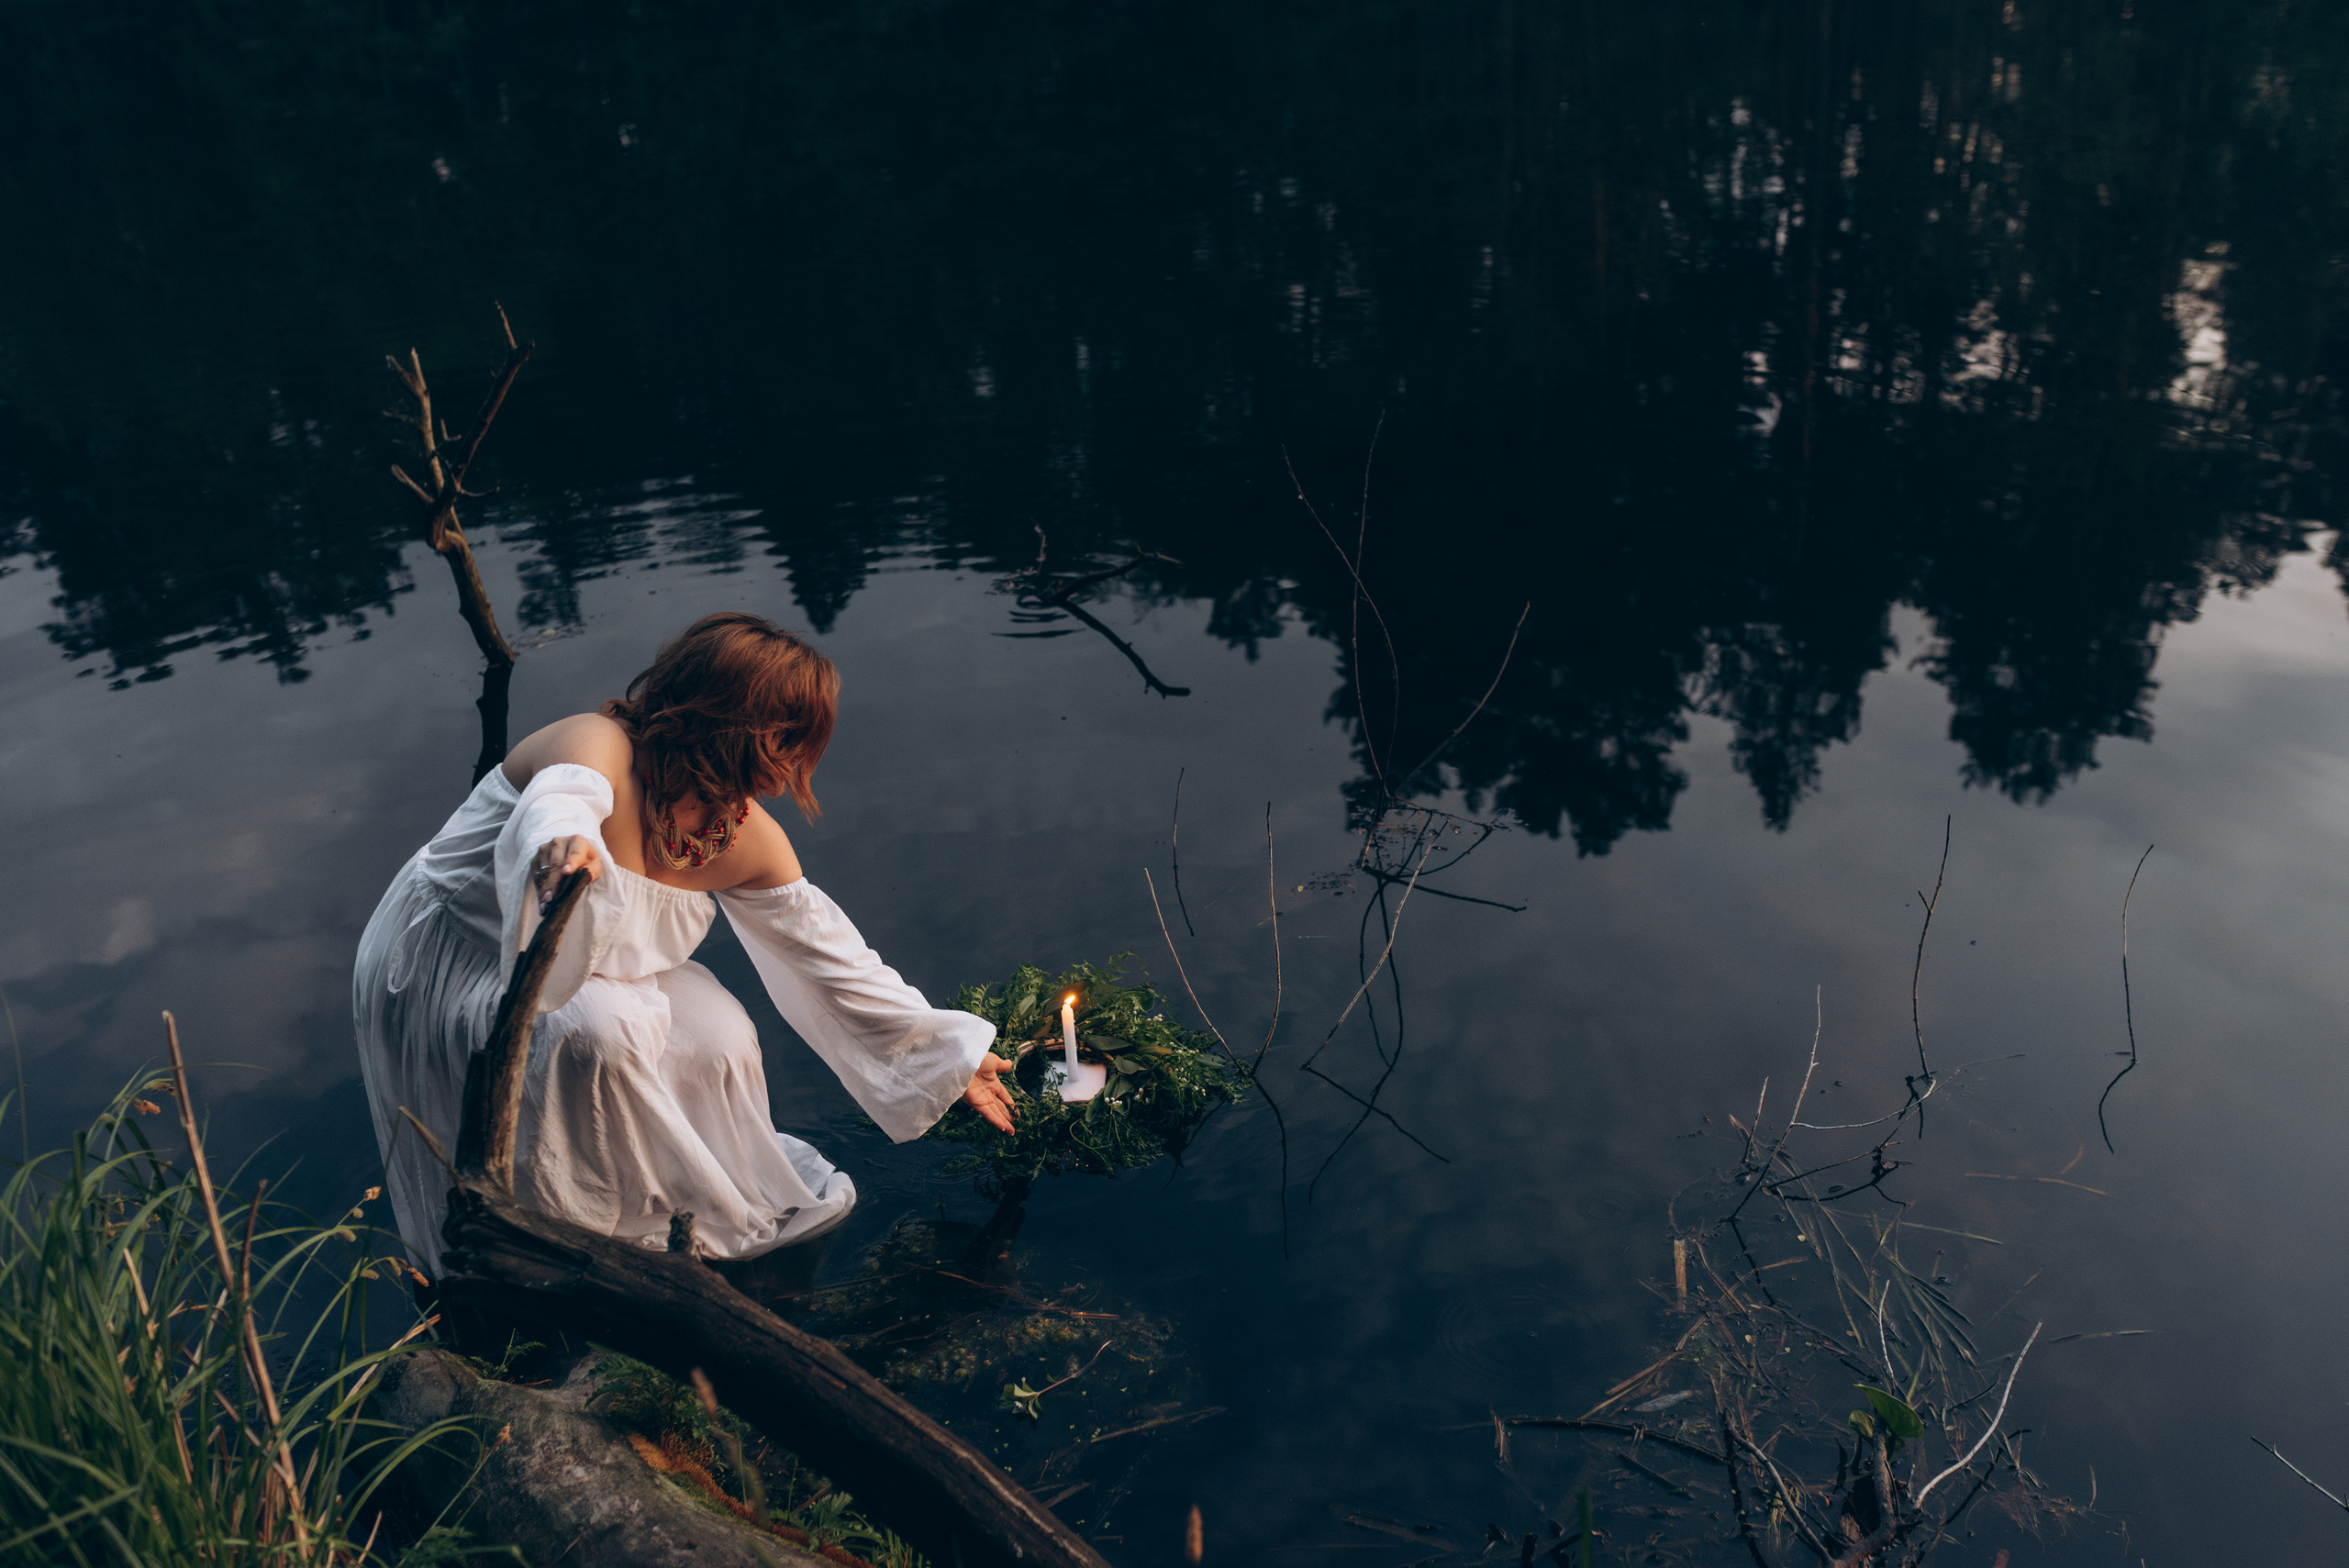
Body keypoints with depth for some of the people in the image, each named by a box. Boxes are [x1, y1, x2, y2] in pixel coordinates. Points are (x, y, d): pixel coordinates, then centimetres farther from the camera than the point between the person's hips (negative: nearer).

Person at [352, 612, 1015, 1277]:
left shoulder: (747, 839, -9)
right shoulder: (599, 745, -29)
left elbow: (832, 956, 0)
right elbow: (560, 800, -54)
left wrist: (949, 1057, 4)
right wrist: (563, 844, -79)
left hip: (573, 968, 7)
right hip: (443, 967, -7)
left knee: (719, 1035, -15)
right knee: (600, 1029, -33)